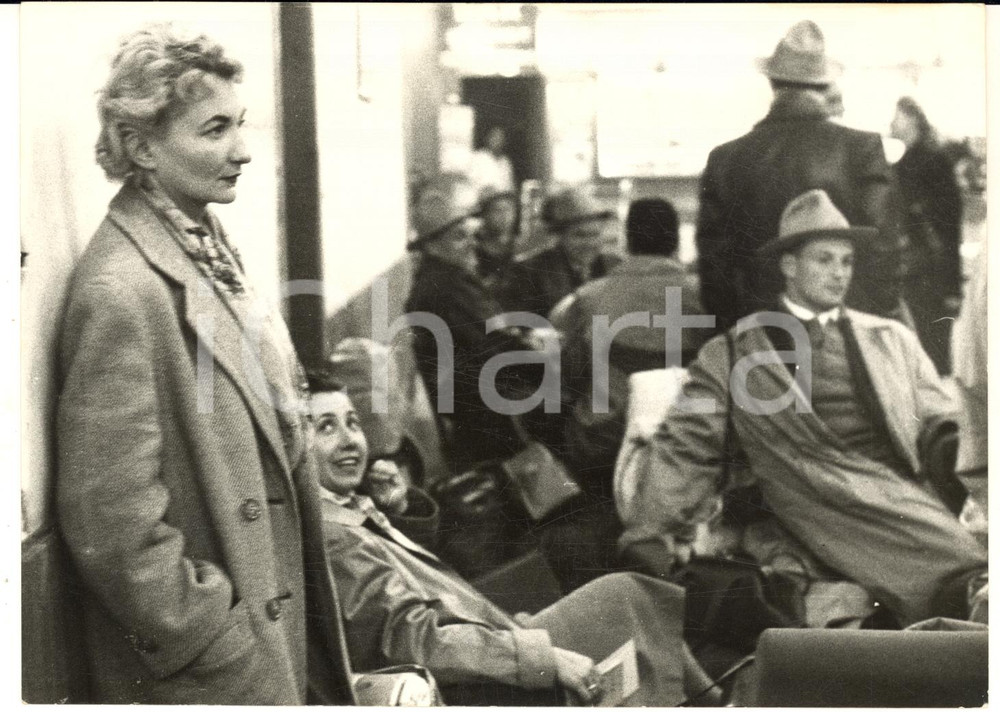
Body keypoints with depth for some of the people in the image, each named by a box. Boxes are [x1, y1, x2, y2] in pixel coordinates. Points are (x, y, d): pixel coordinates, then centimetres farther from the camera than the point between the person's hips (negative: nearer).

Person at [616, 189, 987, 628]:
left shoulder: (893, 339, 25)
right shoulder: (733, 353, 16)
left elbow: (939, 427, 20)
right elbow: (686, 448, 13)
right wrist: (652, 534, 1)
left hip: (900, 489, 3)